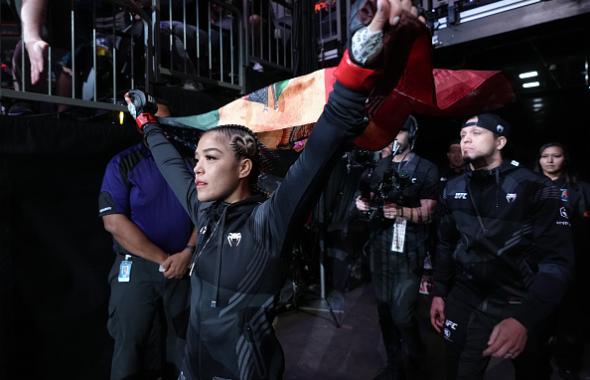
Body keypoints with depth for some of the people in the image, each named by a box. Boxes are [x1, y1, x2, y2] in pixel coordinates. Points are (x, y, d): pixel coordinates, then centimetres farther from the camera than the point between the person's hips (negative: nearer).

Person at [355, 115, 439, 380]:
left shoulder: (426, 169, -2)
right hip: (380, 244, 6)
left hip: (408, 249, -5)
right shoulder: (381, 165, 14)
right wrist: (362, 201, -1)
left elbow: (428, 213, -6)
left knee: (402, 315, -9)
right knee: (384, 308, 12)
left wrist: (402, 211, -23)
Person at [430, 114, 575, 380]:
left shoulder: (535, 188, -13)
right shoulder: (453, 190, 0)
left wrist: (525, 318, -28)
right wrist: (439, 292, 6)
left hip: (521, 305, -2)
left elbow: (558, 259, -17)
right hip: (465, 300, 3)